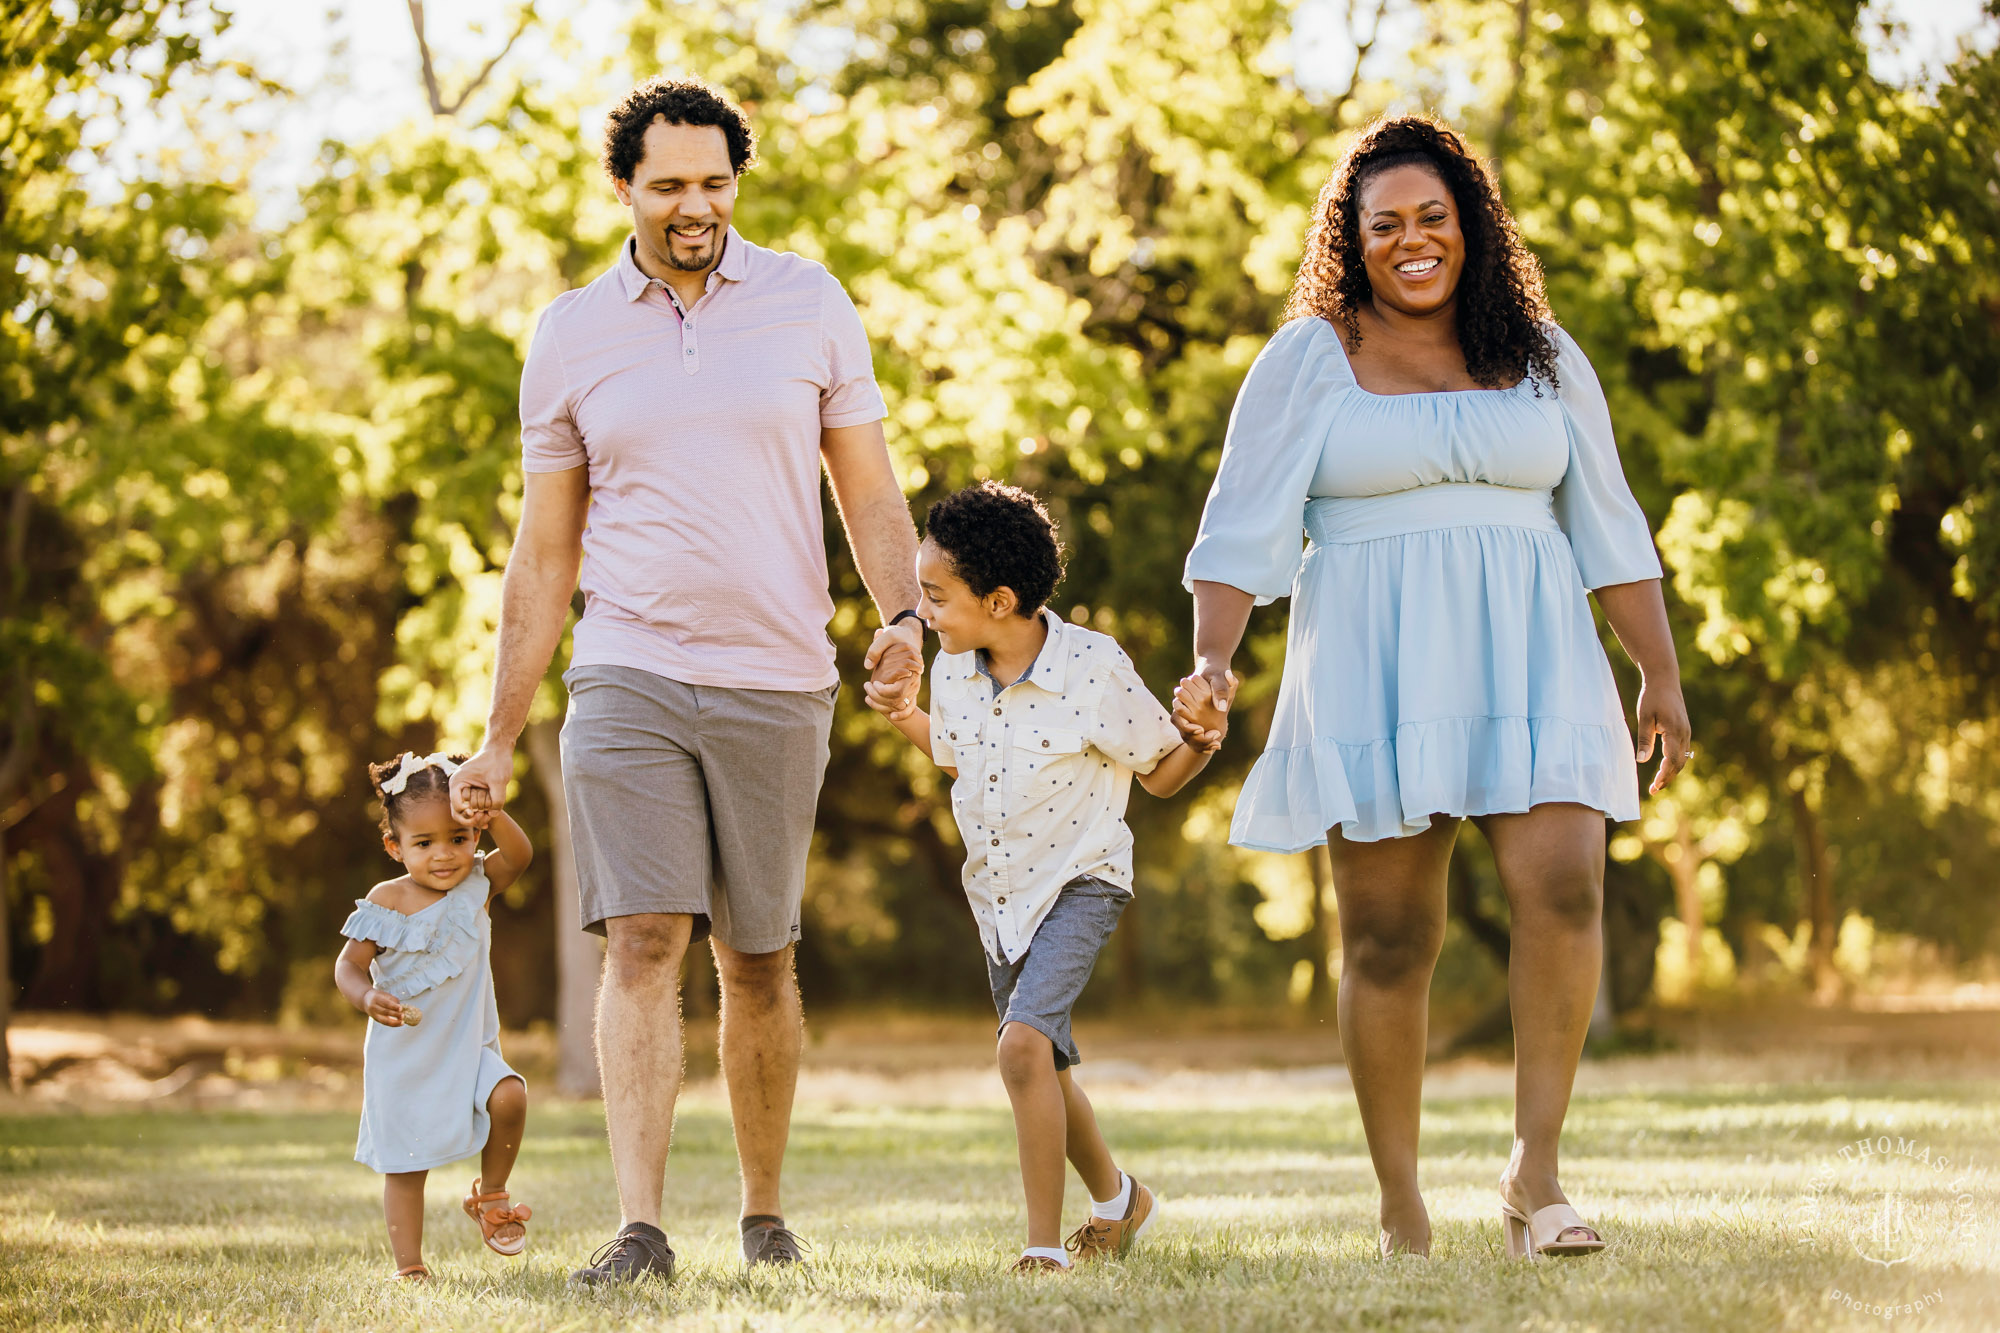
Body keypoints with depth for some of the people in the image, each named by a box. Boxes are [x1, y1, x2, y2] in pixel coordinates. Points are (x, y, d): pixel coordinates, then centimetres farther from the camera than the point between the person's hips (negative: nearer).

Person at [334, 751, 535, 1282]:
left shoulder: (475, 887, -1)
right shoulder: (387, 902, -10)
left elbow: (519, 856, -18)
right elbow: (348, 964, -11)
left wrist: (495, 819, -38)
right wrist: (368, 998, -32)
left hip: (469, 1048, 2)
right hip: (403, 1058, -2)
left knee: (509, 1098, -25)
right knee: (405, 1166, 3)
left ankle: (490, 1193, 0)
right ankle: (409, 1266, 15)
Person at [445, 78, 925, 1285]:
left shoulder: (809, 304, 4)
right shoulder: (570, 336, 6)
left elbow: (871, 494, 7)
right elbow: (544, 555, 11)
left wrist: (904, 613, -13)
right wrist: (500, 741, 8)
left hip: (776, 686, 0)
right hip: (628, 679, 0)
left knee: (759, 959, 7)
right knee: (643, 938, -13)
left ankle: (766, 1210, 23)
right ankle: (640, 1228, -18)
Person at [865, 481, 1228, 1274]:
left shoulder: (1094, 670, -20)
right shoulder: (953, 671, -5)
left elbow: (1161, 775, -8)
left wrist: (1204, 739, -27)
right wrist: (906, 717, 2)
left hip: (1079, 886, -7)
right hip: (997, 896, 7)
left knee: (1024, 1042, -27)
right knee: (1044, 1071, 19)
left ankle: (1045, 1246, -21)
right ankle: (1117, 1200, 46)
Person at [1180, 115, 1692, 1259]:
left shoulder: (1541, 355, 14)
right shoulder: (1310, 360, 6)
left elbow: (1608, 529, 16)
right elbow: (1245, 524, 1)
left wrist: (1662, 675, 12)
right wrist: (1212, 659, -13)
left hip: (1527, 664, 2)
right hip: (1373, 675, -2)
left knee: (1564, 887, -18)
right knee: (1390, 938, -2)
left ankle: (1537, 1173, -11)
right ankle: (1403, 1209, 7)